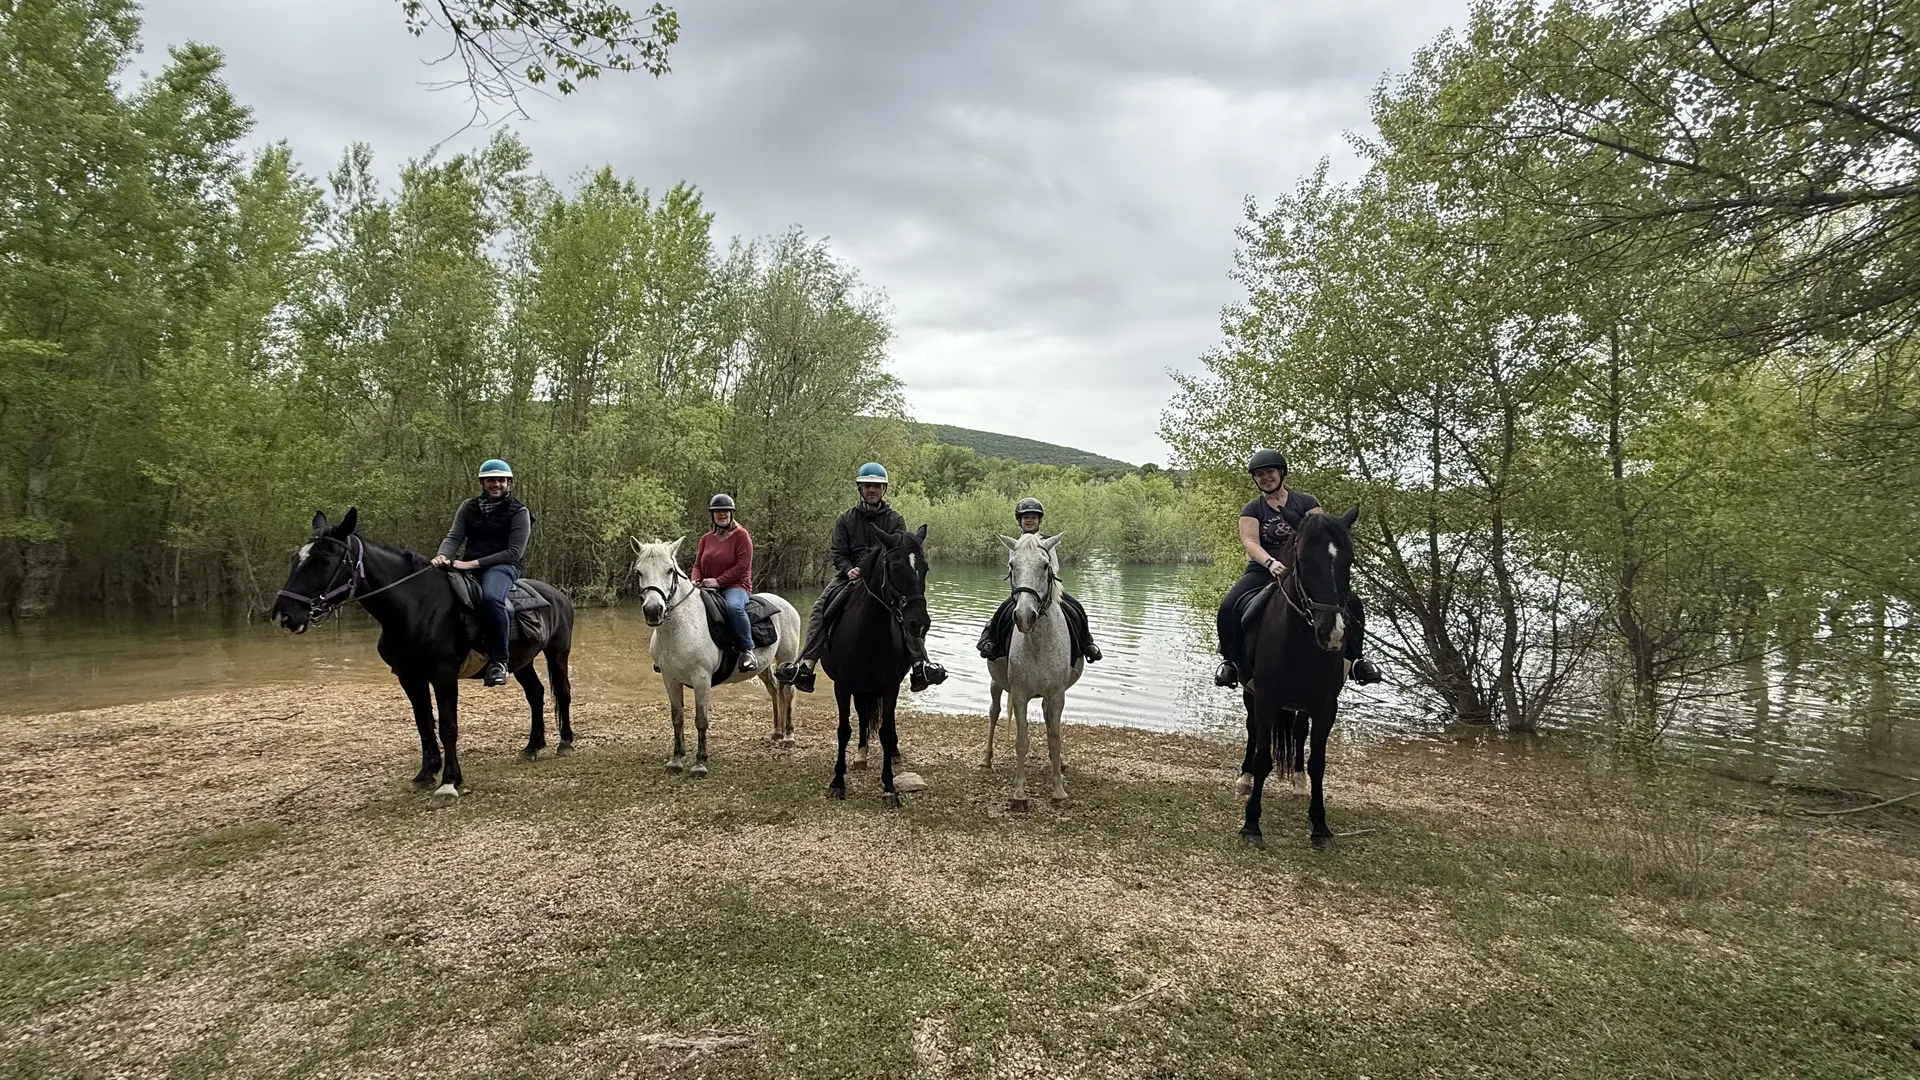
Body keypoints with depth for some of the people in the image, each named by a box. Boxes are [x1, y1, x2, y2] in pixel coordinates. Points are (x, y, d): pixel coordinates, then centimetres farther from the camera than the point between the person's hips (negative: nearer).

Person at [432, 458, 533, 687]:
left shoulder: (519, 512, -1)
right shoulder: (469, 507, 14)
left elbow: (514, 552, -10)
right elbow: (454, 537, 4)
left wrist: (474, 563, -18)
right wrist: (443, 556, -21)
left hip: (503, 566, -6)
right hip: (469, 566, 6)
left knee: (491, 598, -37)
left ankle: (498, 661, -29)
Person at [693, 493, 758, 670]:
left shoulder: (741, 535, -3)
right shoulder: (706, 538, 15)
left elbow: (742, 565, -12)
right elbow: (697, 564, 17)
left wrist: (718, 581, -18)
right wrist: (696, 581, -7)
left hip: (736, 586, -6)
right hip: (708, 589, 6)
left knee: (734, 606, -40)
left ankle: (748, 649, -29)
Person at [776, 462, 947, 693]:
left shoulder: (895, 520, 10)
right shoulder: (846, 520, 13)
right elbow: (838, 553, 5)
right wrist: (849, 570, -17)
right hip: (850, 576, 1)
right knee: (821, 607, -24)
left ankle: (920, 665, -35)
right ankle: (805, 667, -31)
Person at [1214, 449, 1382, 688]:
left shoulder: (1305, 502, 9)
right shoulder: (1251, 510, 7)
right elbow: (1250, 542, -9)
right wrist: (1271, 563, -29)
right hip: (1263, 570, 0)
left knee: (1351, 603, -20)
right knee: (1228, 608, -27)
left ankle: (1354, 657, 0)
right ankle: (1231, 659, -6)